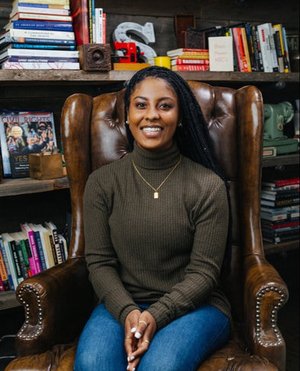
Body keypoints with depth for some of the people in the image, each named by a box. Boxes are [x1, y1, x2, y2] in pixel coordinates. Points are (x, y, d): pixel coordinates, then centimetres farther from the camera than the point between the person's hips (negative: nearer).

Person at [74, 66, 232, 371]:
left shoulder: (209, 186, -6)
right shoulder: (101, 183, 0)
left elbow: (204, 272, -6)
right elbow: (99, 262, 0)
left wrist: (156, 316, -19)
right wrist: (127, 312, -17)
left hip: (192, 306, -1)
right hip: (122, 304, 1)